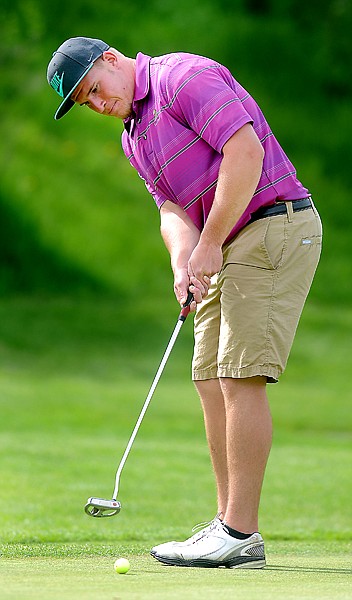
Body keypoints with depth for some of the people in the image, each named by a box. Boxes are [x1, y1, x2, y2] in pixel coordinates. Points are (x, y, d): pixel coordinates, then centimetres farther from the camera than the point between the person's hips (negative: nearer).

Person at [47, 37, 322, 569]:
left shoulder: (183, 76, -12)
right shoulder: (134, 137, 17)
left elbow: (246, 150, -22)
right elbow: (172, 206, 7)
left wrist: (210, 244, -19)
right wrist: (182, 261, -15)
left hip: (274, 224, -10)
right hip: (229, 246, 10)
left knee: (242, 377, -12)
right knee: (211, 379, 8)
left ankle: (240, 534, -11)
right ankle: (230, 526, 11)